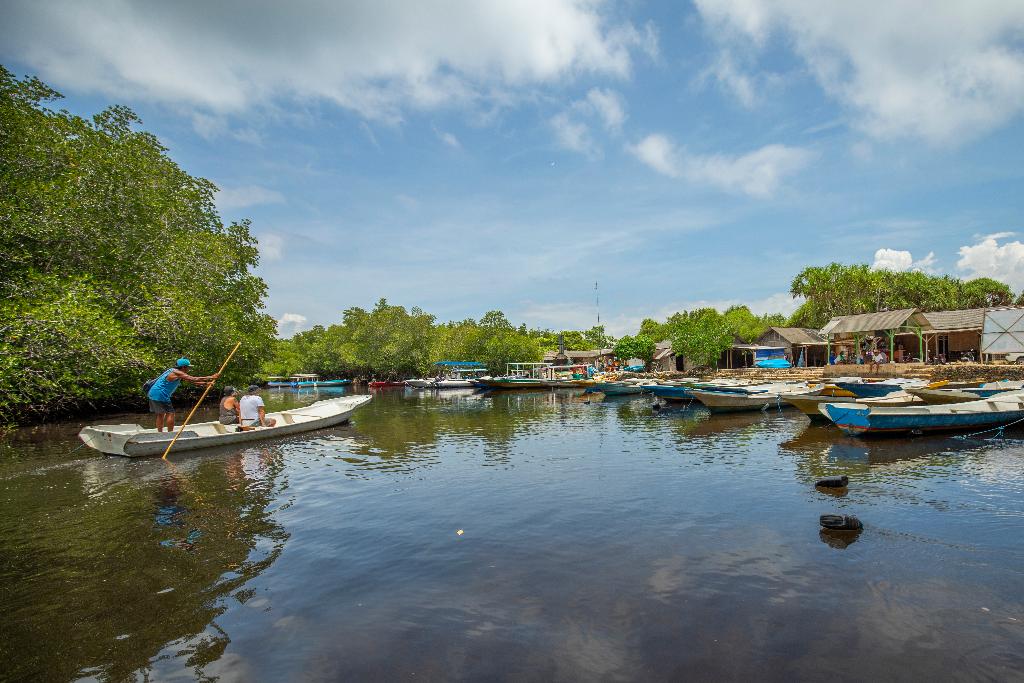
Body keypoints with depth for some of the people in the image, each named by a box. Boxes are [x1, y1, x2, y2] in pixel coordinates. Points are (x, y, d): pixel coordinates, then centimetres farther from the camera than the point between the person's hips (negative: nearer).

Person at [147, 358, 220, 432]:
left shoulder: (175, 372, 15)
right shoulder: (176, 373, -15)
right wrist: (211, 377, -19)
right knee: (170, 413, -6)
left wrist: (205, 383, 9)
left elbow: (190, 380, 16)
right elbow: (194, 379, -21)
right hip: (160, 395, -10)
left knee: (160, 415, 16)